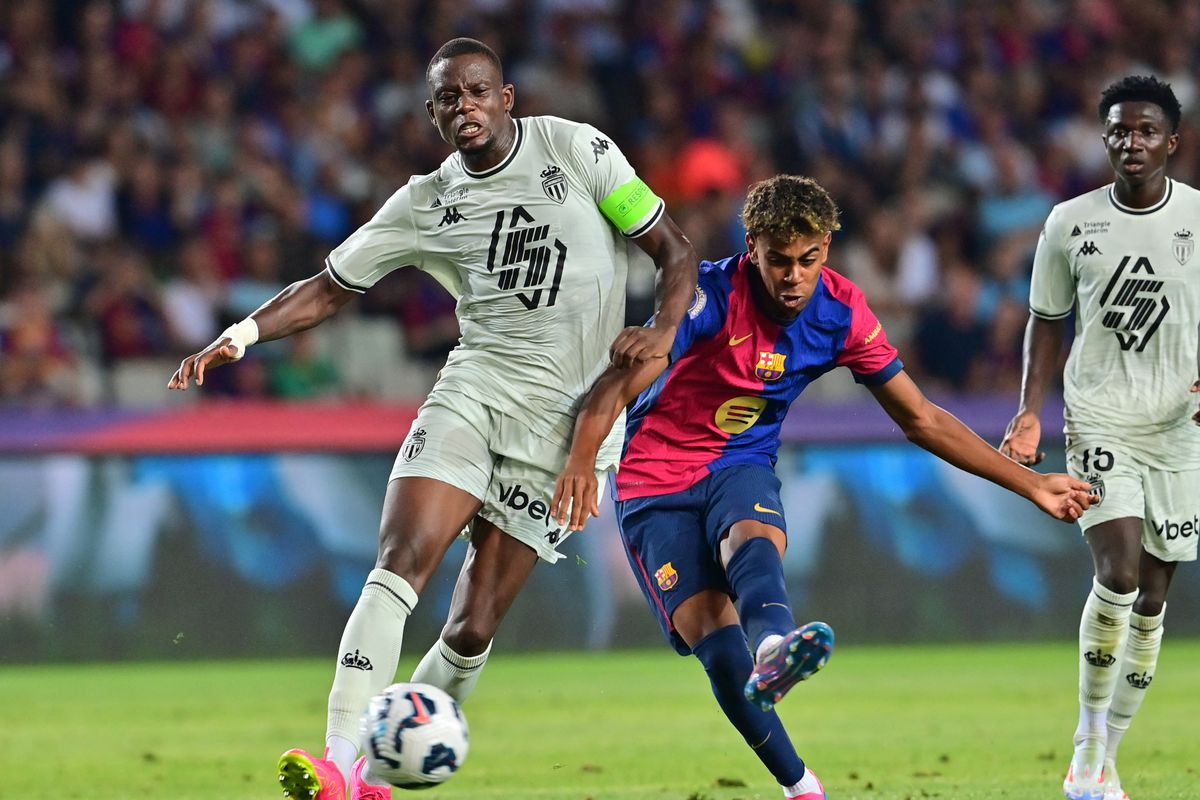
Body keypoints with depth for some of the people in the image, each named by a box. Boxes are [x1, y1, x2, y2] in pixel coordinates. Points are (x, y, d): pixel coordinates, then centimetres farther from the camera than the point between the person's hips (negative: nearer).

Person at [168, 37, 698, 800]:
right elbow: (329, 288, 12)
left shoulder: (575, 149, 0)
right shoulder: (425, 204, 7)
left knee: (473, 628, -5)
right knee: (402, 560, -21)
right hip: (475, 389, 2)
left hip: (566, 421, -2)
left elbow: (674, 249, 4)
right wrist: (243, 333, -5)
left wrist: (665, 329, -15)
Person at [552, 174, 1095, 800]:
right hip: (656, 486, -2)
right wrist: (581, 460, -42)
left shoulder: (842, 314, -4)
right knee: (712, 635, -23)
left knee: (752, 538, -36)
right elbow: (620, 384, -23)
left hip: (741, 470, 2)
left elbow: (921, 420, 6)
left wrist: (1033, 486, 5)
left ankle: (773, 644, -67)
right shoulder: (714, 295, -18)